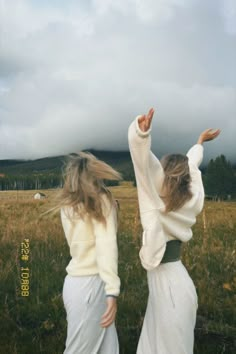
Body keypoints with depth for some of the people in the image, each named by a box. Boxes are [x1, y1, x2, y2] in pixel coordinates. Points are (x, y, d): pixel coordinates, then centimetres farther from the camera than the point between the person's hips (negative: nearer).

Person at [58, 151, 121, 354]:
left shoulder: (68, 204, 10)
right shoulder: (102, 201, -8)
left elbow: (80, 245, 10)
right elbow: (106, 246, -20)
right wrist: (112, 291, -26)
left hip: (77, 282, 7)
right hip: (90, 285, -7)